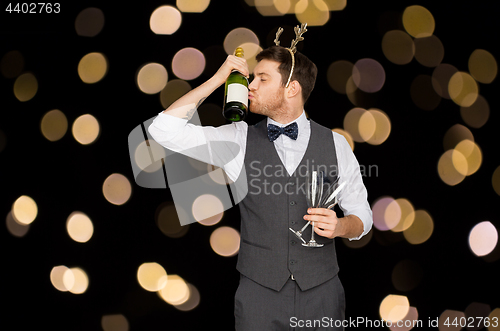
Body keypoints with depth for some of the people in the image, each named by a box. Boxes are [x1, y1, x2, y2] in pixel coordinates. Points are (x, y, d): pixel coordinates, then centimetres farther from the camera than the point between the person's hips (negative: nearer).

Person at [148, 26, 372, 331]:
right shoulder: (239, 140, 0)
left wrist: (340, 226, -16)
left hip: (322, 291, 1)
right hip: (259, 291, 0)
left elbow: (362, 215, 8)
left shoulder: (336, 144, 1)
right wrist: (219, 78, -7)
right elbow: (164, 129, -7)